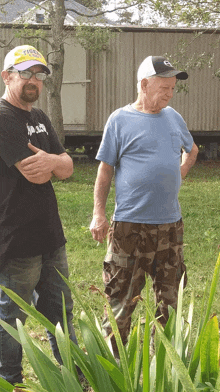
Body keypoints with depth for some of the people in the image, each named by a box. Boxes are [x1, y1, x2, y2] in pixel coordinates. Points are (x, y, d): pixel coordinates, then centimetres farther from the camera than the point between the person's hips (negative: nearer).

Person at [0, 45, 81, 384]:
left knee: (61, 311, 19)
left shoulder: (39, 118, 13)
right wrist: (53, 163, -1)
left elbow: (67, 168, 8)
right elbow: (34, 174, -23)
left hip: (50, 235, 9)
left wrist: (51, 160, -15)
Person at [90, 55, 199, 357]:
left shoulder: (173, 117, 9)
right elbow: (105, 170, -3)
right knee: (122, 298, 2)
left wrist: (179, 174, 11)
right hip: (131, 225, -5)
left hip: (170, 222, 5)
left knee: (170, 296, 14)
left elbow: (191, 150, 28)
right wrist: (99, 214, -8)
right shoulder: (121, 120, -5)